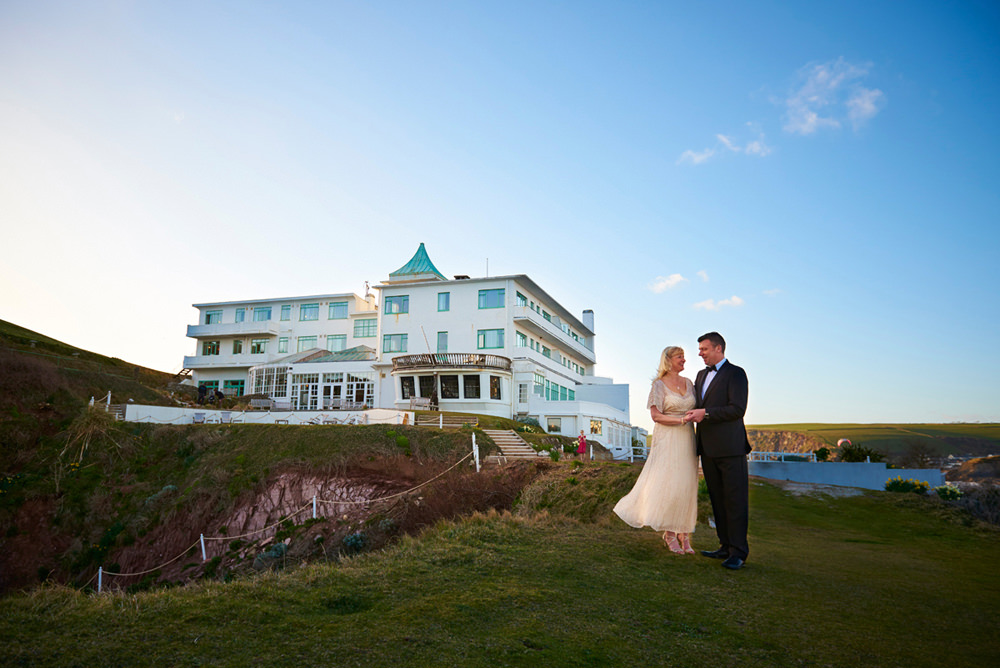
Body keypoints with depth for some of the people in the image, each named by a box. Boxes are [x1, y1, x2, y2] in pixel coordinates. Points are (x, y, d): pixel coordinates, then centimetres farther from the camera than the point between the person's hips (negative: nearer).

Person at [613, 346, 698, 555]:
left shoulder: (688, 383, 14)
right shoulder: (659, 385, -3)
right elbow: (656, 416, -8)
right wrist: (681, 420, -16)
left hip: (687, 440, 5)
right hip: (667, 440, -5)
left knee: (687, 486, 3)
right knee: (668, 485, -6)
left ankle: (684, 534, 9)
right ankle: (670, 534, 7)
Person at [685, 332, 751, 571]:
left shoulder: (735, 373, -6)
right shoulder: (701, 375, 18)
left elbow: (738, 409, -16)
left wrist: (705, 414, -17)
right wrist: (693, 414, 9)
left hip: (730, 447, -8)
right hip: (708, 448, 8)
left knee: (735, 499, -2)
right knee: (717, 499, 11)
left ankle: (738, 551, 3)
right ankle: (725, 546, 19)